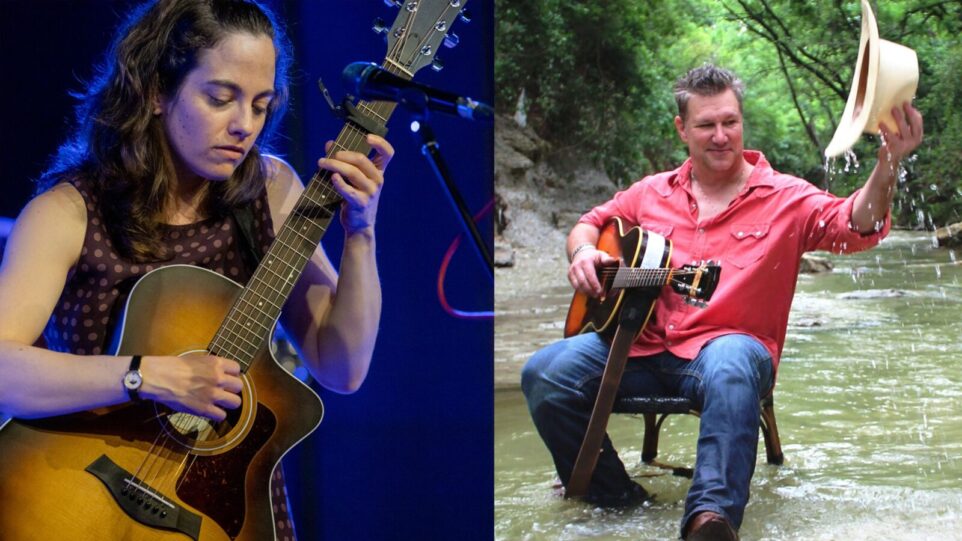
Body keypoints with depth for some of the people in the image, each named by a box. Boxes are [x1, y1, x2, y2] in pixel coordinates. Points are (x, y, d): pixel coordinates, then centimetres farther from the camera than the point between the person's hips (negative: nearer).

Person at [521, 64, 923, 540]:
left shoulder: (785, 198, 3)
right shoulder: (653, 193, 15)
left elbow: (856, 225, -13)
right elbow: (591, 222, 27)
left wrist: (888, 164, -33)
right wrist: (583, 252, 1)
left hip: (729, 345, -4)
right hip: (643, 346, 4)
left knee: (730, 366, -42)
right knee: (545, 374, -20)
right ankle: (615, 500, -3)